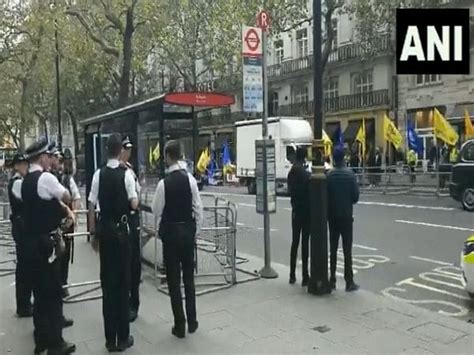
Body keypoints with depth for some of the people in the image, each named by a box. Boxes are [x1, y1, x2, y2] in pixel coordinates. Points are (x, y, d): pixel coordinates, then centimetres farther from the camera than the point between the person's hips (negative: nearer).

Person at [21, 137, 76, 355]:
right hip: (44, 242, -9)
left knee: (40, 288, 20)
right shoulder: (45, 177, -16)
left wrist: (66, 211, 5)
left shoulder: (27, 180, 13)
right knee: (51, 290, 0)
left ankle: (42, 337, 34)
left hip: (31, 241, 9)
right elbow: (66, 197, -6)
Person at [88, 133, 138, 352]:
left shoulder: (99, 174, -2)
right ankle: (122, 338, 14)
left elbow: (91, 207, -2)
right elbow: (134, 204, -12)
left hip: (104, 229, 3)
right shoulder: (126, 173, -10)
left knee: (107, 281, 10)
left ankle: (110, 338, 18)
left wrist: (93, 233, 8)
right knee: (123, 281, 6)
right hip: (121, 229, -3)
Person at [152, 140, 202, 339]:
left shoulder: (163, 183, -14)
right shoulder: (190, 179, -7)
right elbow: (198, 208, -4)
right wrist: (196, 231, 9)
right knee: (189, 278, 14)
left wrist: (159, 231, 12)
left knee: (174, 280, 7)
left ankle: (179, 325, 14)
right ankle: (191, 322, 22)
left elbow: (157, 211, -5)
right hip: (188, 231, 3)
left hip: (170, 233, -3)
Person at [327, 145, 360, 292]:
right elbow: (356, 196, -6)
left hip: (332, 217, 2)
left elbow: (325, 196, -3)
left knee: (333, 250, 8)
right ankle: (349, 282, 4)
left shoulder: (329, 175, -5)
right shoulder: (350, 174, -8)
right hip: (346, 216, -1)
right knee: (347, 250, 2)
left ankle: (332, 280, 12)